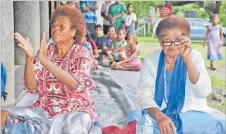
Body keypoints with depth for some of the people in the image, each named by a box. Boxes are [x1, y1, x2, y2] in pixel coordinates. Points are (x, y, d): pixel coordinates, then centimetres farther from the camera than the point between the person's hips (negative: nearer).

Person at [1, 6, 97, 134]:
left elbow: (77, 84, -26)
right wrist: (29, 57, -21)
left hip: (75, 111, -4)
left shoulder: (81, 52, -7)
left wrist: (45, 60, -31)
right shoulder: (45, 51, 3)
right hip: (45, 110, 4)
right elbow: (31, 87, -5)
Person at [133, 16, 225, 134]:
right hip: (159, 114, 0)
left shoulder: (195, 57, 1)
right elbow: (144, 95, -8)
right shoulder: (151, 60, 1)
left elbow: (204, 92, -12)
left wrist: (187, 59, -19)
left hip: (191, 114, 1)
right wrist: (159, 116, -28)